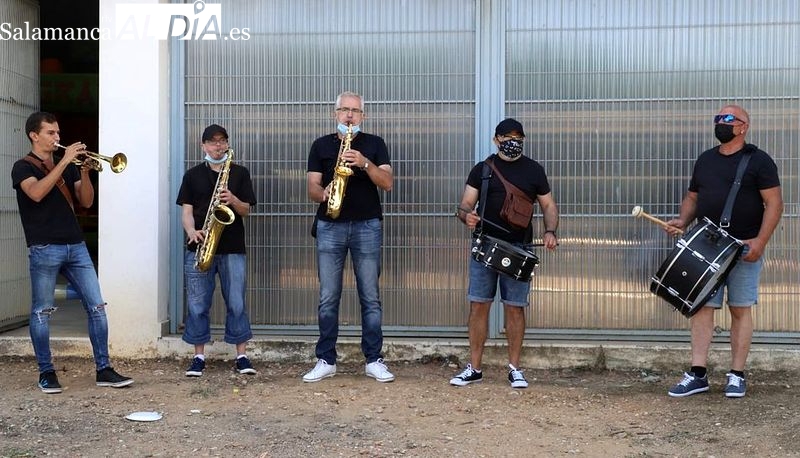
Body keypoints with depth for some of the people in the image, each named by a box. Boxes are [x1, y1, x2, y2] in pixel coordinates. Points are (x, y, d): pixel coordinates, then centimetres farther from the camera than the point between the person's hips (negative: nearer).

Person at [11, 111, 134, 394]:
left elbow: (86, 202, 10)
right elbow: (36, 193, -19)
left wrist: (84, 171, -5)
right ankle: (46, 373, 13)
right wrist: (64, 161, -19)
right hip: (44, 248, -5)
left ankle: (103, 370, 5)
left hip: (76, 246, 5)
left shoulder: (68, 167, 18)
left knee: (97, 307, 0)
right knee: (42, 312, 1)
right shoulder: (23, 167, 2)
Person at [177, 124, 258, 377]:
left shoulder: (240, 173, 9)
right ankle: (199, 357, 12)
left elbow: (246, 210, 5)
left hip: (233, 248, 0)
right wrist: (192, 232, -16)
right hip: (199, 247, 1)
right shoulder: (193, 175, 9)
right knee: (197, 304, 3)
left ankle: (242, 356, 7)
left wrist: (233, 200, -16)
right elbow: (186, 210, 3)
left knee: (236, 303, 0)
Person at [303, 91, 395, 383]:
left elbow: (387, 183, -3)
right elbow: (312, 187, 4)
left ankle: (374, 360, 7)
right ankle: (326, 361, 9)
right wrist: (323, 192, -19)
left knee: (370, 297, 1)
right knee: (328, 298, 2)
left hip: (367, 225, -1)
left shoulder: (374, 144, 8)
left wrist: (364, 163, -18)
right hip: (330, 226, 1)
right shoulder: (321, 145, 11)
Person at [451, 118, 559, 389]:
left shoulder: (534, 170, 9)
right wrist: (467, 215, -19)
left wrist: (550, 231, -6)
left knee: (514, 307, 2)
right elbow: (465, 204, 4)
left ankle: (514, 369, 13)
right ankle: (474, 368, 9)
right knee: (478, 305, 0)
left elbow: (548, 206, 12)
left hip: (519, 248, 0)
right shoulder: (482, 169, 8)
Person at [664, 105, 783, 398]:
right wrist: (682, 221, 0)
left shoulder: (758, 160, -1)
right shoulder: (705, 160, 15)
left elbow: (774, 203, -6)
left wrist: (760, 241, -17)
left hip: (744, 249, -4)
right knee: (701, 307, -1)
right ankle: (698, 375, 2)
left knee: (740, 309, 1)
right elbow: (692, 198, 21)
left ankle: (737, 376, 9)